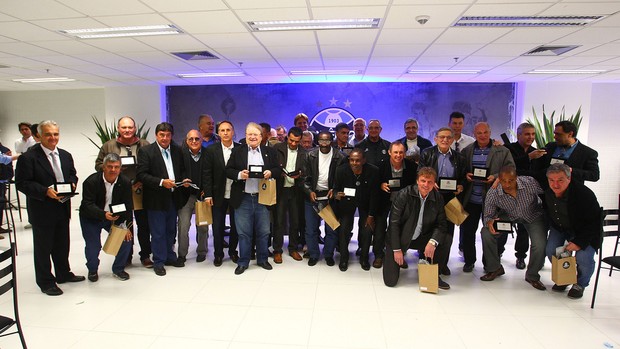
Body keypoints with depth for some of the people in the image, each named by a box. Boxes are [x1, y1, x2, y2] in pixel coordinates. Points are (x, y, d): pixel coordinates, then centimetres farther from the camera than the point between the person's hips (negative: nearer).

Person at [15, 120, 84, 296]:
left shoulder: (65, 155, 8)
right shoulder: (28, 157, -13)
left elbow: (72, 175, 17)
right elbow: (22, 183, -15)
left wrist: (71, 184, -4)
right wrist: (45, 191, -25)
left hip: (63, 208, 6)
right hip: (42, 211, -6)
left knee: (62, 244, 19)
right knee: (43, 247, 7)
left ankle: (63, 274, 35)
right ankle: (45, 282, 21)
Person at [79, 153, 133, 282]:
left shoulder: (125, 182, -13)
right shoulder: (91, 181, -21)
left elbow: (127, 206, -10)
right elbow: (87, 205, -26)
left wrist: (127, 226, -16)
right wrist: (104, 214, -44)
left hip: (115, 217, 3)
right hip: (91, 218, -2)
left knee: (126, 239, -8)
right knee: (93, 246, -8)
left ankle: (118, 269, 14)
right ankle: (92, 270, 24)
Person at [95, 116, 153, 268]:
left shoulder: (145, 145, 2)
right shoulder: (108, 146, 4)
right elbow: (98, 165, 8)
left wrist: (143, 181, -9)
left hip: (141, 192, 0)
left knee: (144, 225, 6)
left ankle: (145, 256, 19)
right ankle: (126, 257, 24)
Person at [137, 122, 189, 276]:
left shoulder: (177, 150, 7)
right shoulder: (146, 151, -7)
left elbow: (182, 170, 16)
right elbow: (141, 175, -13)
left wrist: (184, 179, -4)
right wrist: (161, 182, -22)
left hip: (173, 197, 5)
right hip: (156, 199, -5)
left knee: (171, 230, 16)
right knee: (158, 233, 4)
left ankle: (169, 256, 32)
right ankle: (158, 262, 18)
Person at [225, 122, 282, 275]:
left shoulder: (270, 152, 8)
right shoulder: (237, 151, 5)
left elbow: (278, 170, 8)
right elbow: (228, 170, 3)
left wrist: (271, 173, -13)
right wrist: (239, 175, -16)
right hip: (243, 199, -1)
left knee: (263, 232, 10)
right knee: (243, 232, 6)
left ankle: (262, 259, 27)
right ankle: (243, 262, 20)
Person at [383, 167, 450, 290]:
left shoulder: (438, 198, -7)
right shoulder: (404, 194, -18)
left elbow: (441, 225, -7)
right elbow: (394, 223, -16)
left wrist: (433, 242, -28)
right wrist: (397, 249, -16)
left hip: (421, 238, 3)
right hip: (399, 238, -3)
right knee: (390, 281, -7)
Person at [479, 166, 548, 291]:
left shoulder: (530, 182, -31)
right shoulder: (492, 193, -27)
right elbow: (488, 215, -15)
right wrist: (489, 222, -38)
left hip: (534, 216, -1)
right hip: (508, 216, 1)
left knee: (540, 245, -20)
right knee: (486, 233, -19)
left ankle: (532, 276, 11)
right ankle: (495, 268, 5)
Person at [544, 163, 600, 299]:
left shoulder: (584, 194, -30)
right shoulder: (546, 191, -17)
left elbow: (595, 222, -22)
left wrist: (580, 242, -25)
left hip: (585, 230, -4)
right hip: (559, 227, 4)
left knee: (583, 257, -21)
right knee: (551, 250, -12)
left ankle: (580, 284, 9)